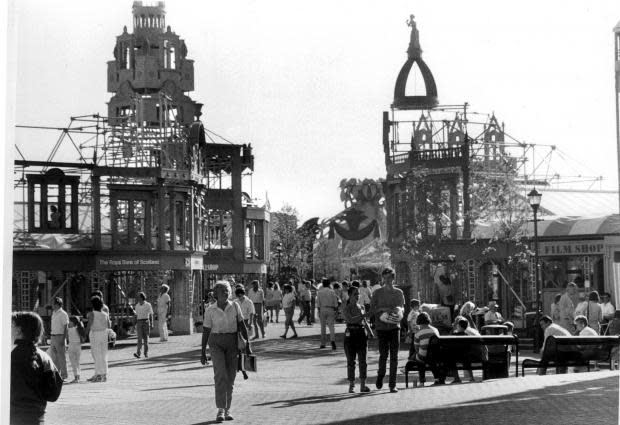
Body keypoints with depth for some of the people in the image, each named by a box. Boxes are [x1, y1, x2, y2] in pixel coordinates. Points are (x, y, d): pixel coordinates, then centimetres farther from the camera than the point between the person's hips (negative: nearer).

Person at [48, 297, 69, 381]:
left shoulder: (63, 314, -11)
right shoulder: (54, 313, 15)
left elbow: (66, 327, -14)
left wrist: (63, 339, -20)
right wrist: (51, 339, 20)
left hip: (60, 336, -8)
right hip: (53, 336, 8)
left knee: (61, 356, -4)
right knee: (53, 356, 9)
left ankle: (63, 375, 1)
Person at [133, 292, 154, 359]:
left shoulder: (148, 305, -3)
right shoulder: (137, 306, 7)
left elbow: (151, 315, -1)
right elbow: (136, 316, 11)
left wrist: (151, 324, -7)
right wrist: (135, 325, 8)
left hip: (146, 322, -2)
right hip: (139, 323, 2)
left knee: (146, 338, 2)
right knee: (140, 338, -11)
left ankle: (146, 354, 12)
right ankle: (138, 353, -20)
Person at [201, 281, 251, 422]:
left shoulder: (235, 306, 0)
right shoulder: (210, 310, -5)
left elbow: (242, 325, 1)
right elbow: (206, 331, -1)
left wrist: (247, 341, -10)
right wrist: (203, 352, -1)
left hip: (232, 344, 2)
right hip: (216, 343, -2)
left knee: (230, 377, 5)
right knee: (220, 375, -17)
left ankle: (227, 409, 18)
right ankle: (220, 410, -16)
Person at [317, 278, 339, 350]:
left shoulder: (320, 292, 1)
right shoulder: (332, 291, 3)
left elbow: (318, 303, -2)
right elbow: (335, 303, 2)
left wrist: (319, 312, 3)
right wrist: (335, 312, 8)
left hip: (322, 309, 0)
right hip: (331, 310, 0)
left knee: (323, 327, 9)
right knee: (331, 326, -3)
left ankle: (323, 344, 12)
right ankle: (332, 340, -25)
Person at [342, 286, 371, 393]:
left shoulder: (362, 307, 13)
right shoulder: (346, 308, -2)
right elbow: (350, 319, -18)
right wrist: (364, 315, -23)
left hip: (362, 333, 4)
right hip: (350, 334, -4)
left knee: (363, 360, -2)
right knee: (351, 361, 1)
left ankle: (363, 385, -1)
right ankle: (351, 385, 7)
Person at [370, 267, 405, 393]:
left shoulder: (398, 293, 9)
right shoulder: (377, 293, 4)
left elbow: (402, 307, 7)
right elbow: (371, 310, 3)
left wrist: (398, 310, -16)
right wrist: (382, 309, -13)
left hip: (394, 327, 1)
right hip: (381, 327, -1)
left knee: (394, 356, -2)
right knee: (383, 354, -3)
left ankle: (393, 385, 1)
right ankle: (380, 375, 26)